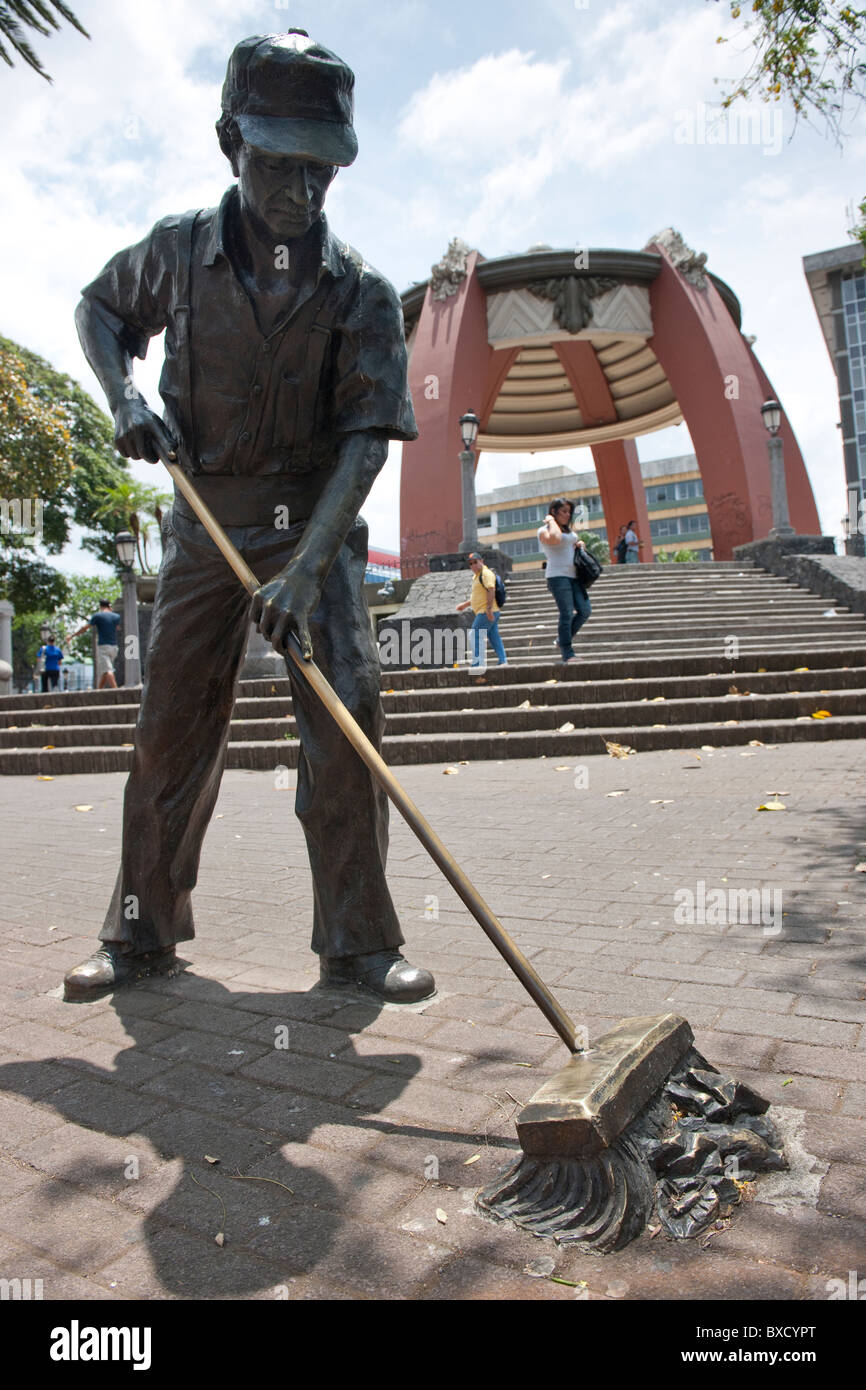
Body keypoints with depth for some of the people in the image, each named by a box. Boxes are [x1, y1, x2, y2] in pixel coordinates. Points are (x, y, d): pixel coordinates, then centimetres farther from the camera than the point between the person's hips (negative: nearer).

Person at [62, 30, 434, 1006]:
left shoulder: (361, 292, -7)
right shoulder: (180, 250, 0)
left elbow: (365, 439, -16)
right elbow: (99, 310, 18)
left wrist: (307, 568, -28)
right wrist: (125, 398, -4)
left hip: (314, 525, -1)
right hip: (205, 523, 2)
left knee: (346, 705, -15)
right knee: (171, 723, 2)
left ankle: (356, 942, -4)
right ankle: (144, 931, 18)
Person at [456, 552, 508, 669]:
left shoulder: (486, 573, -9)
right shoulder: (477, 576, 23)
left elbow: (491, 590, -22)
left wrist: (489, 608, -28)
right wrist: (464, 605, 28)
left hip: (486, 613, -10)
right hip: (488, 613, 10)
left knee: (475, 636, -9)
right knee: (494, 638, 9)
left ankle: (477, 663, -10)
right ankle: (503, 661, 9)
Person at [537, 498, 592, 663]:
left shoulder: (568, 530, 22)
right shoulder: (544, 530, -3)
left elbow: (575, 544, 37)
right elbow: (555, 539, -25)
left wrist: (580, 545, 13)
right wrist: (551, 521, -10)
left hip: (573, 576, 8)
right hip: (558, 576, -8)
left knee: (585, 610, -4)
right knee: (567, 614, -12)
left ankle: (563, 637, 17)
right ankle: (568, 655, -8)